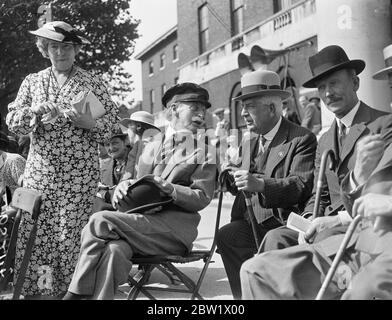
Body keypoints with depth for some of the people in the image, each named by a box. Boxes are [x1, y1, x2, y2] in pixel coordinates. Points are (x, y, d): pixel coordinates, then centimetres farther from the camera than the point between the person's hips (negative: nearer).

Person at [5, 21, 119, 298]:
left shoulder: (92, 83, 6)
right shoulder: (32, 82, 13)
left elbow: (112, 124, 3)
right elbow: (12, 121, 8)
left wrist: (88, 122, -16)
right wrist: (36, 110, -11)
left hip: (79, 172, -2)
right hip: (40, 169, 3)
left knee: (71, 233, -5)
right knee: (34, 230, -2)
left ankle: (71, 291, 6)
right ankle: (36, 290, 11)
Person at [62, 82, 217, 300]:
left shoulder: (203, 155, 11)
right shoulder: (152, 147, 23)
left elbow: (202, 199, 0)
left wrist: (170, 189, -18)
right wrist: (124, 188, -2)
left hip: (175, 230, -3)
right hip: (142, 221, 4)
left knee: (100, 221, -24)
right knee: (114, 250, -32)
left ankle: (75, 294, -17)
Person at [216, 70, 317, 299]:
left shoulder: (302, 139, -5)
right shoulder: (249, 142, 18)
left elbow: (302, 186, -17)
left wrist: (261, 184, -31)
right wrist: (233, 176, -1)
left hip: (285, 222, -6)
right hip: (253, 221, 6)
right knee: (226, 235, -21)